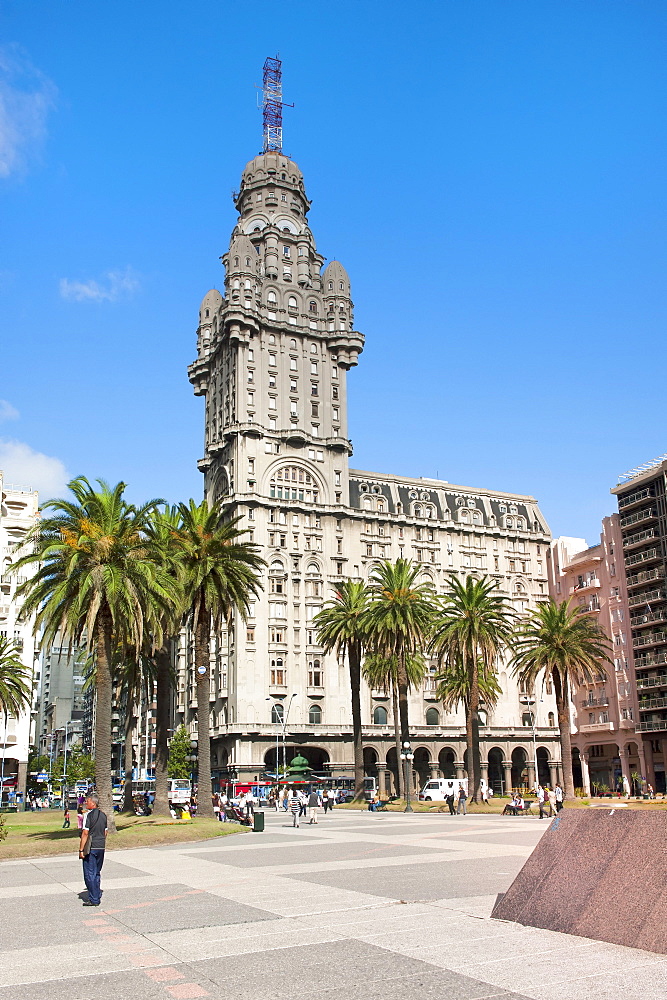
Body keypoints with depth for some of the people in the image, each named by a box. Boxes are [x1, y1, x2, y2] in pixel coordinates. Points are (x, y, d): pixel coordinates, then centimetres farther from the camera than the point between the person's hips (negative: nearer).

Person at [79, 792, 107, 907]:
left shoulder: (88, 815, -12)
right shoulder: (103, 815, 10)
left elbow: (85, 833, -15)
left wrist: (81, 849, -12)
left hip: (90, 848, -7)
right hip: (101, 848, 7)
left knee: (89, 874, 0)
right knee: (97, 873, 16)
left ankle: (94, 899, 0)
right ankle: (97, 897, 20)